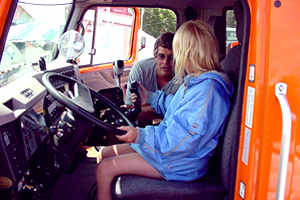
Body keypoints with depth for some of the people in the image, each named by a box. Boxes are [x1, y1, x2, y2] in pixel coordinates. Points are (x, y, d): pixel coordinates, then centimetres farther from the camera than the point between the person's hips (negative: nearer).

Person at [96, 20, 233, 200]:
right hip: (166, 143, 10)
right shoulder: (196, 81, 8)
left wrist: (140, 135, -28)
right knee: (105, 153, 9)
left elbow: (184, 140, -28)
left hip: (182, 162, -10)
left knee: (105, 168, -15)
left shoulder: (208, 89, -24)